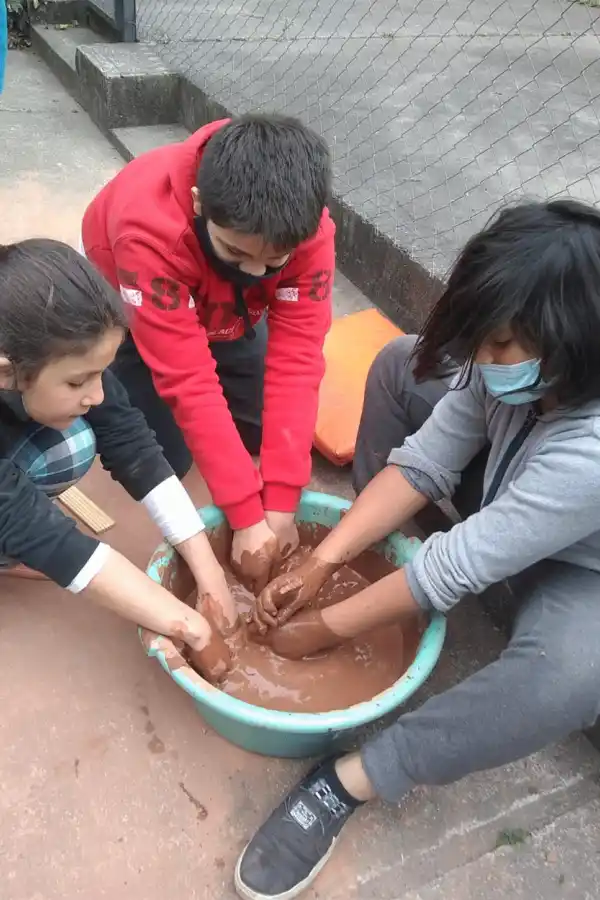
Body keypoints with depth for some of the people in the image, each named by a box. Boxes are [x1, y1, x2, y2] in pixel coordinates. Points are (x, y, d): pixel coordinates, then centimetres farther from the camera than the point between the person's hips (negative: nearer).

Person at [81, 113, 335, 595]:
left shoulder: (306, 228, -32)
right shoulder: (151, 229, -43)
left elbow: (297, 357, -33)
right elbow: (189, 379, -43)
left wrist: (280, 502, -36)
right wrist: (246, 516, -40)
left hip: (228, 310, 4)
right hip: (126, 306, -3)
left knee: (265, 430, -2)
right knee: (165, 459, -9)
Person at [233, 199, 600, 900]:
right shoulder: (523, 366, -22)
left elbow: (457, 568, -36)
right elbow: (424, 463, -16)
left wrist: (326, 628, -24)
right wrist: (321, 563, -22)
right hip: (504, 515, 7)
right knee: (401, 366, -1)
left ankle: (344, 784, -27)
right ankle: (382, 551, 6)